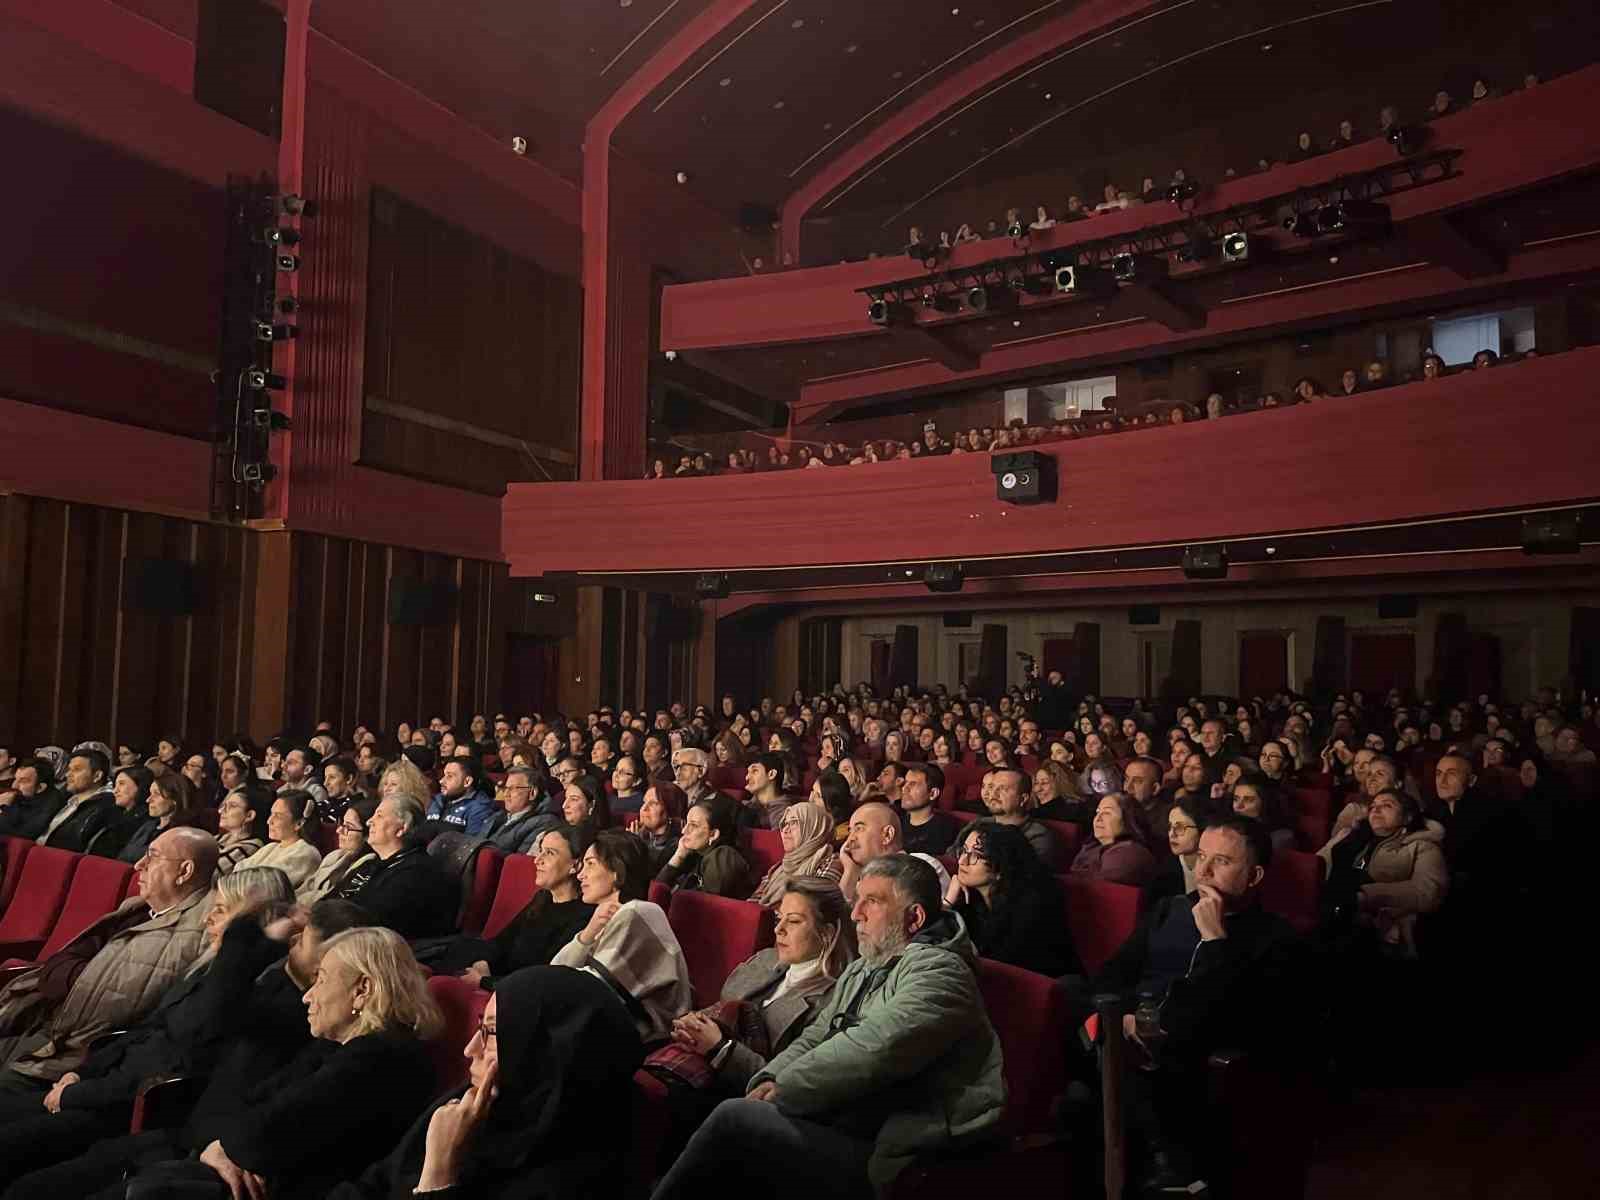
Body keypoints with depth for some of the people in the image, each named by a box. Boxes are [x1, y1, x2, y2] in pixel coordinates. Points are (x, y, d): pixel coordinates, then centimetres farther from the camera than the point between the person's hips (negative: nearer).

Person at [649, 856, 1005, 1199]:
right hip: (836, 1126, 8)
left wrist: (781, 1092, -14)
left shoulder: (937, 969, -11)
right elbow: (813, 1039, 17)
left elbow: (871, 1049, -22)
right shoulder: (860, 971, 19)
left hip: (883, 1158, -8)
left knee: (736, 1118, -18)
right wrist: (770, 1081, -3)